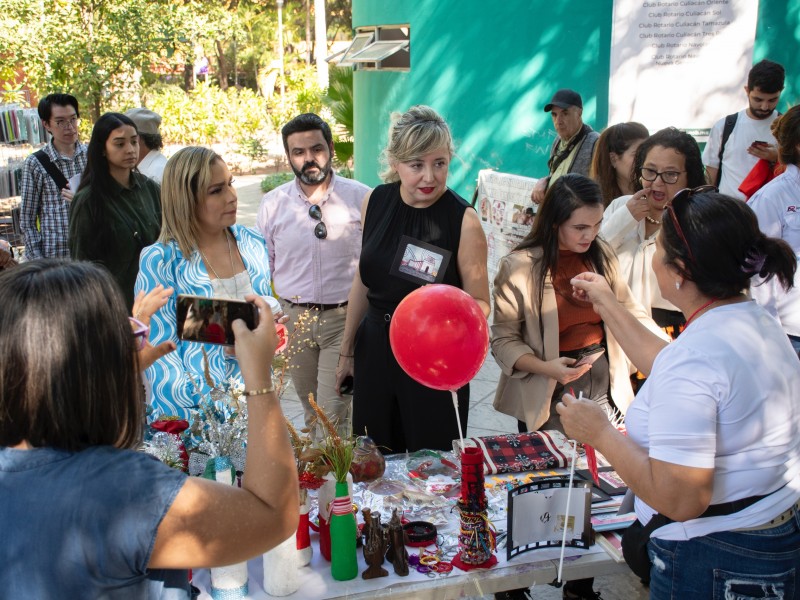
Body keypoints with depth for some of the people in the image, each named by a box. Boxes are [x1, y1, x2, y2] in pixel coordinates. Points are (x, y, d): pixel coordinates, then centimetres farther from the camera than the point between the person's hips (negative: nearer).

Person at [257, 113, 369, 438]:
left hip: (346, 317, -3)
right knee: (312, 414, 16)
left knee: (333, 414, -6)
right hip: (293, 319, 3)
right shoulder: (273, 203, 2)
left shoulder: (361, 197, -4)